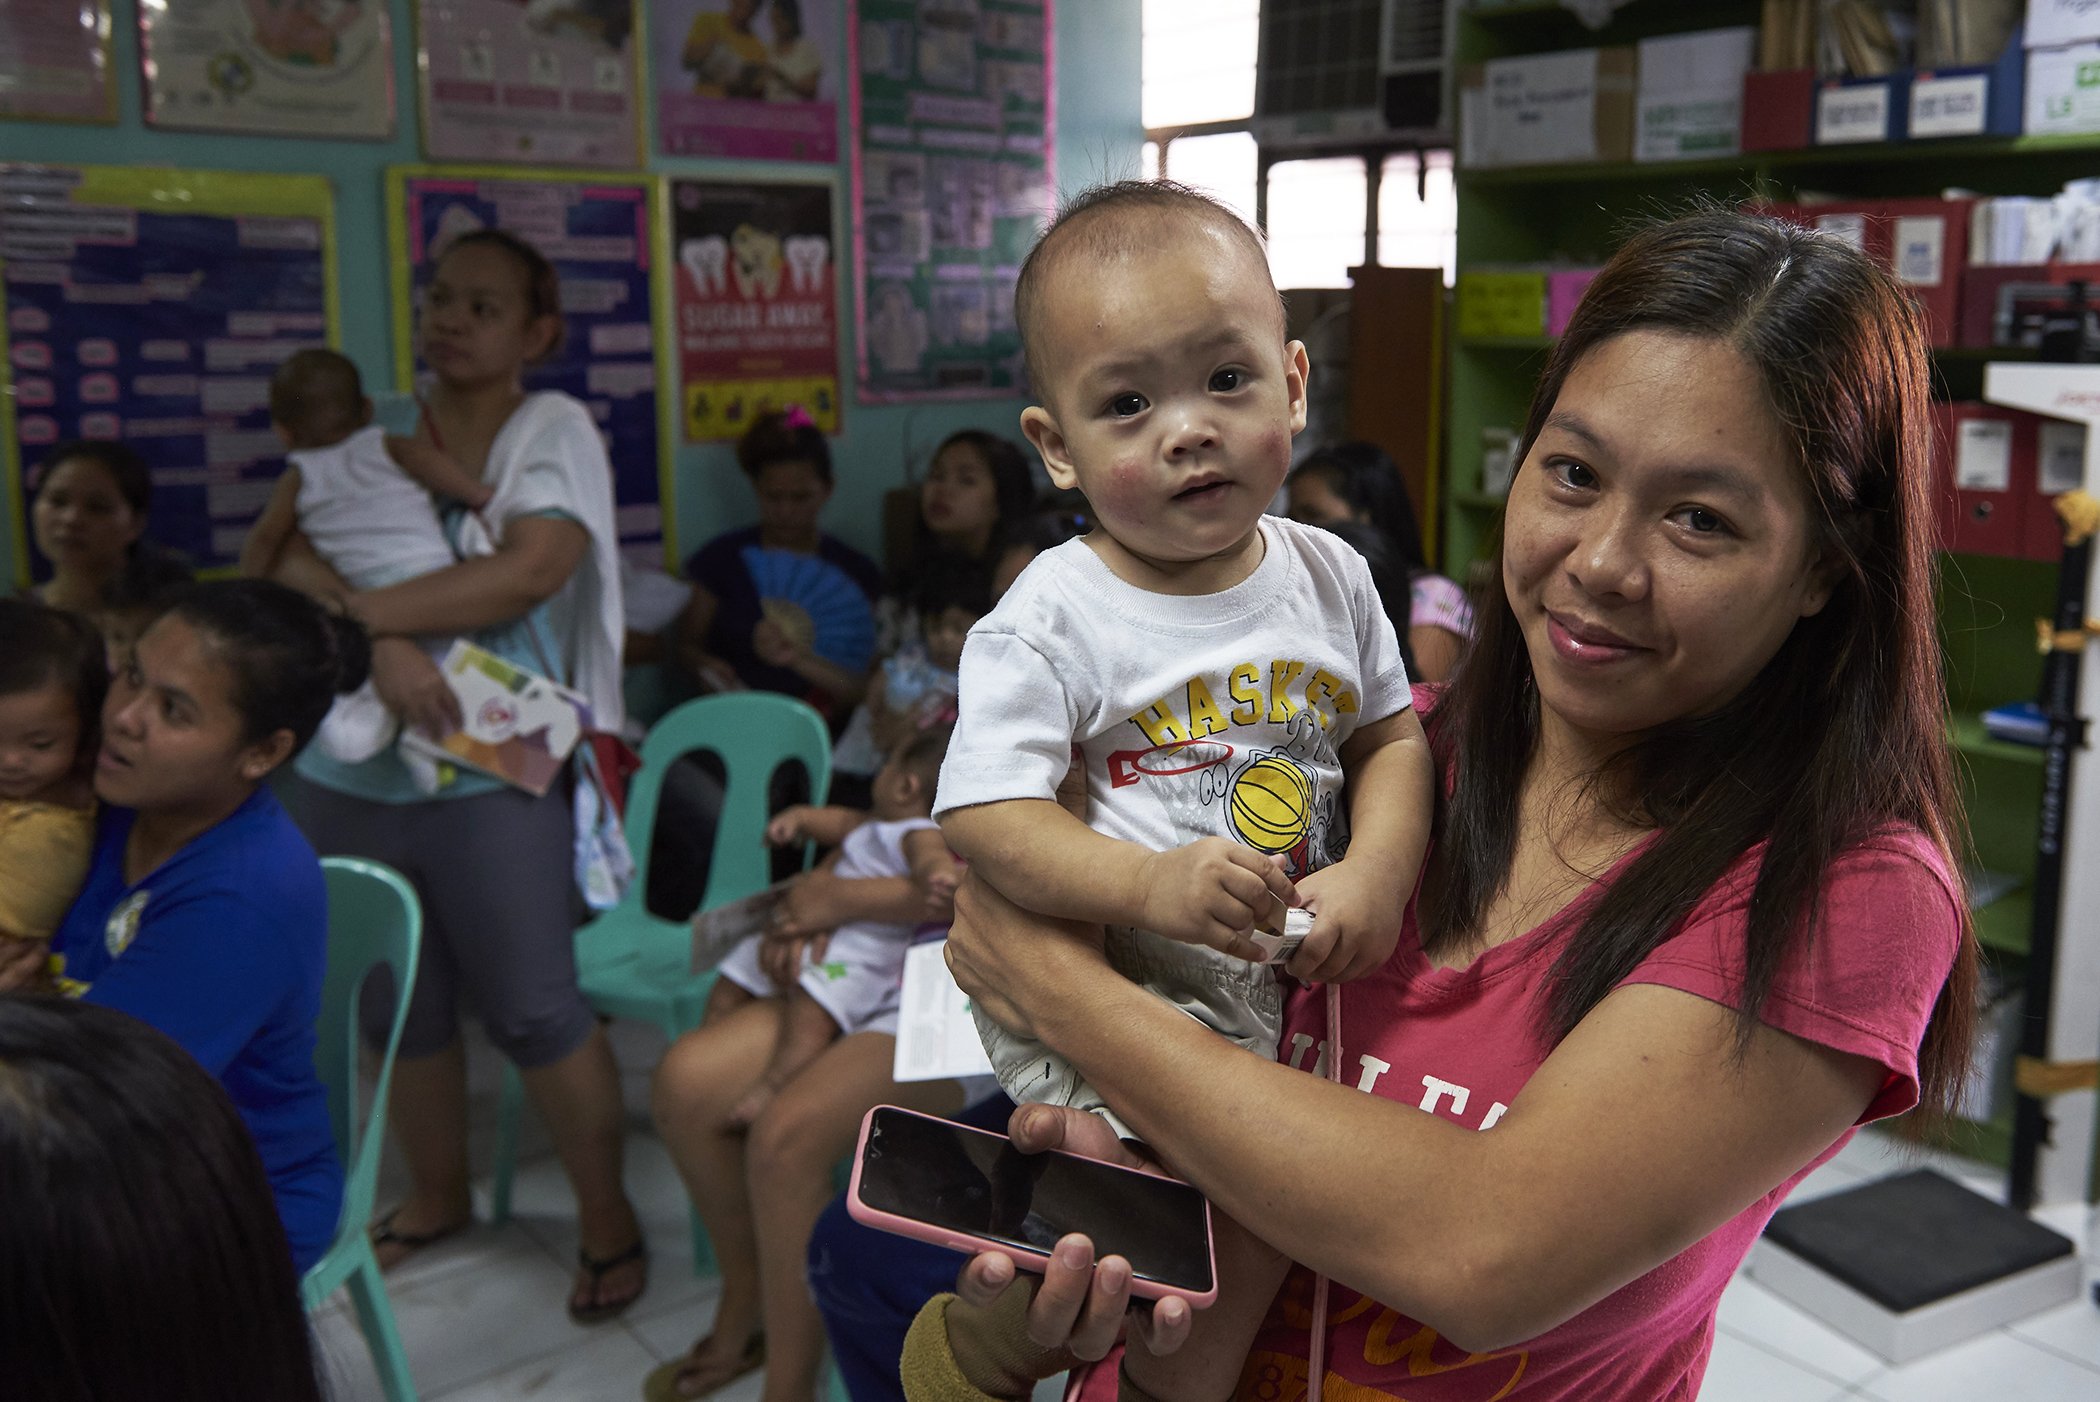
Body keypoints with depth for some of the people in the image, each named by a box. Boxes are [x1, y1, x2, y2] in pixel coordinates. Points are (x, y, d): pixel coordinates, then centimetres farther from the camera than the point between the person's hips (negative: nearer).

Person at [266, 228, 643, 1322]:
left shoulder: (552, 429, -2)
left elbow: (529, 571, -17)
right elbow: (299, 563, -4)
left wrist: (355, 609, -17)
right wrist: (385, 648, -22)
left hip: (491, 774, -5)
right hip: (349, 772, 5)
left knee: (533, 1009, -2)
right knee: (396, 1009, 16)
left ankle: (609, 1221, 17)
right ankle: (436, 1197, 38)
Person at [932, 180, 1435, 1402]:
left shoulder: (1329, 578, 3)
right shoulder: (1048, 623, -12)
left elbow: (1393, 737, 9)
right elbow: (983, 818, -17)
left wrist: (1377, 874, -11)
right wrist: (1149, 886, -31)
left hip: (1293, 978, 6)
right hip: (1109, 988, -6)